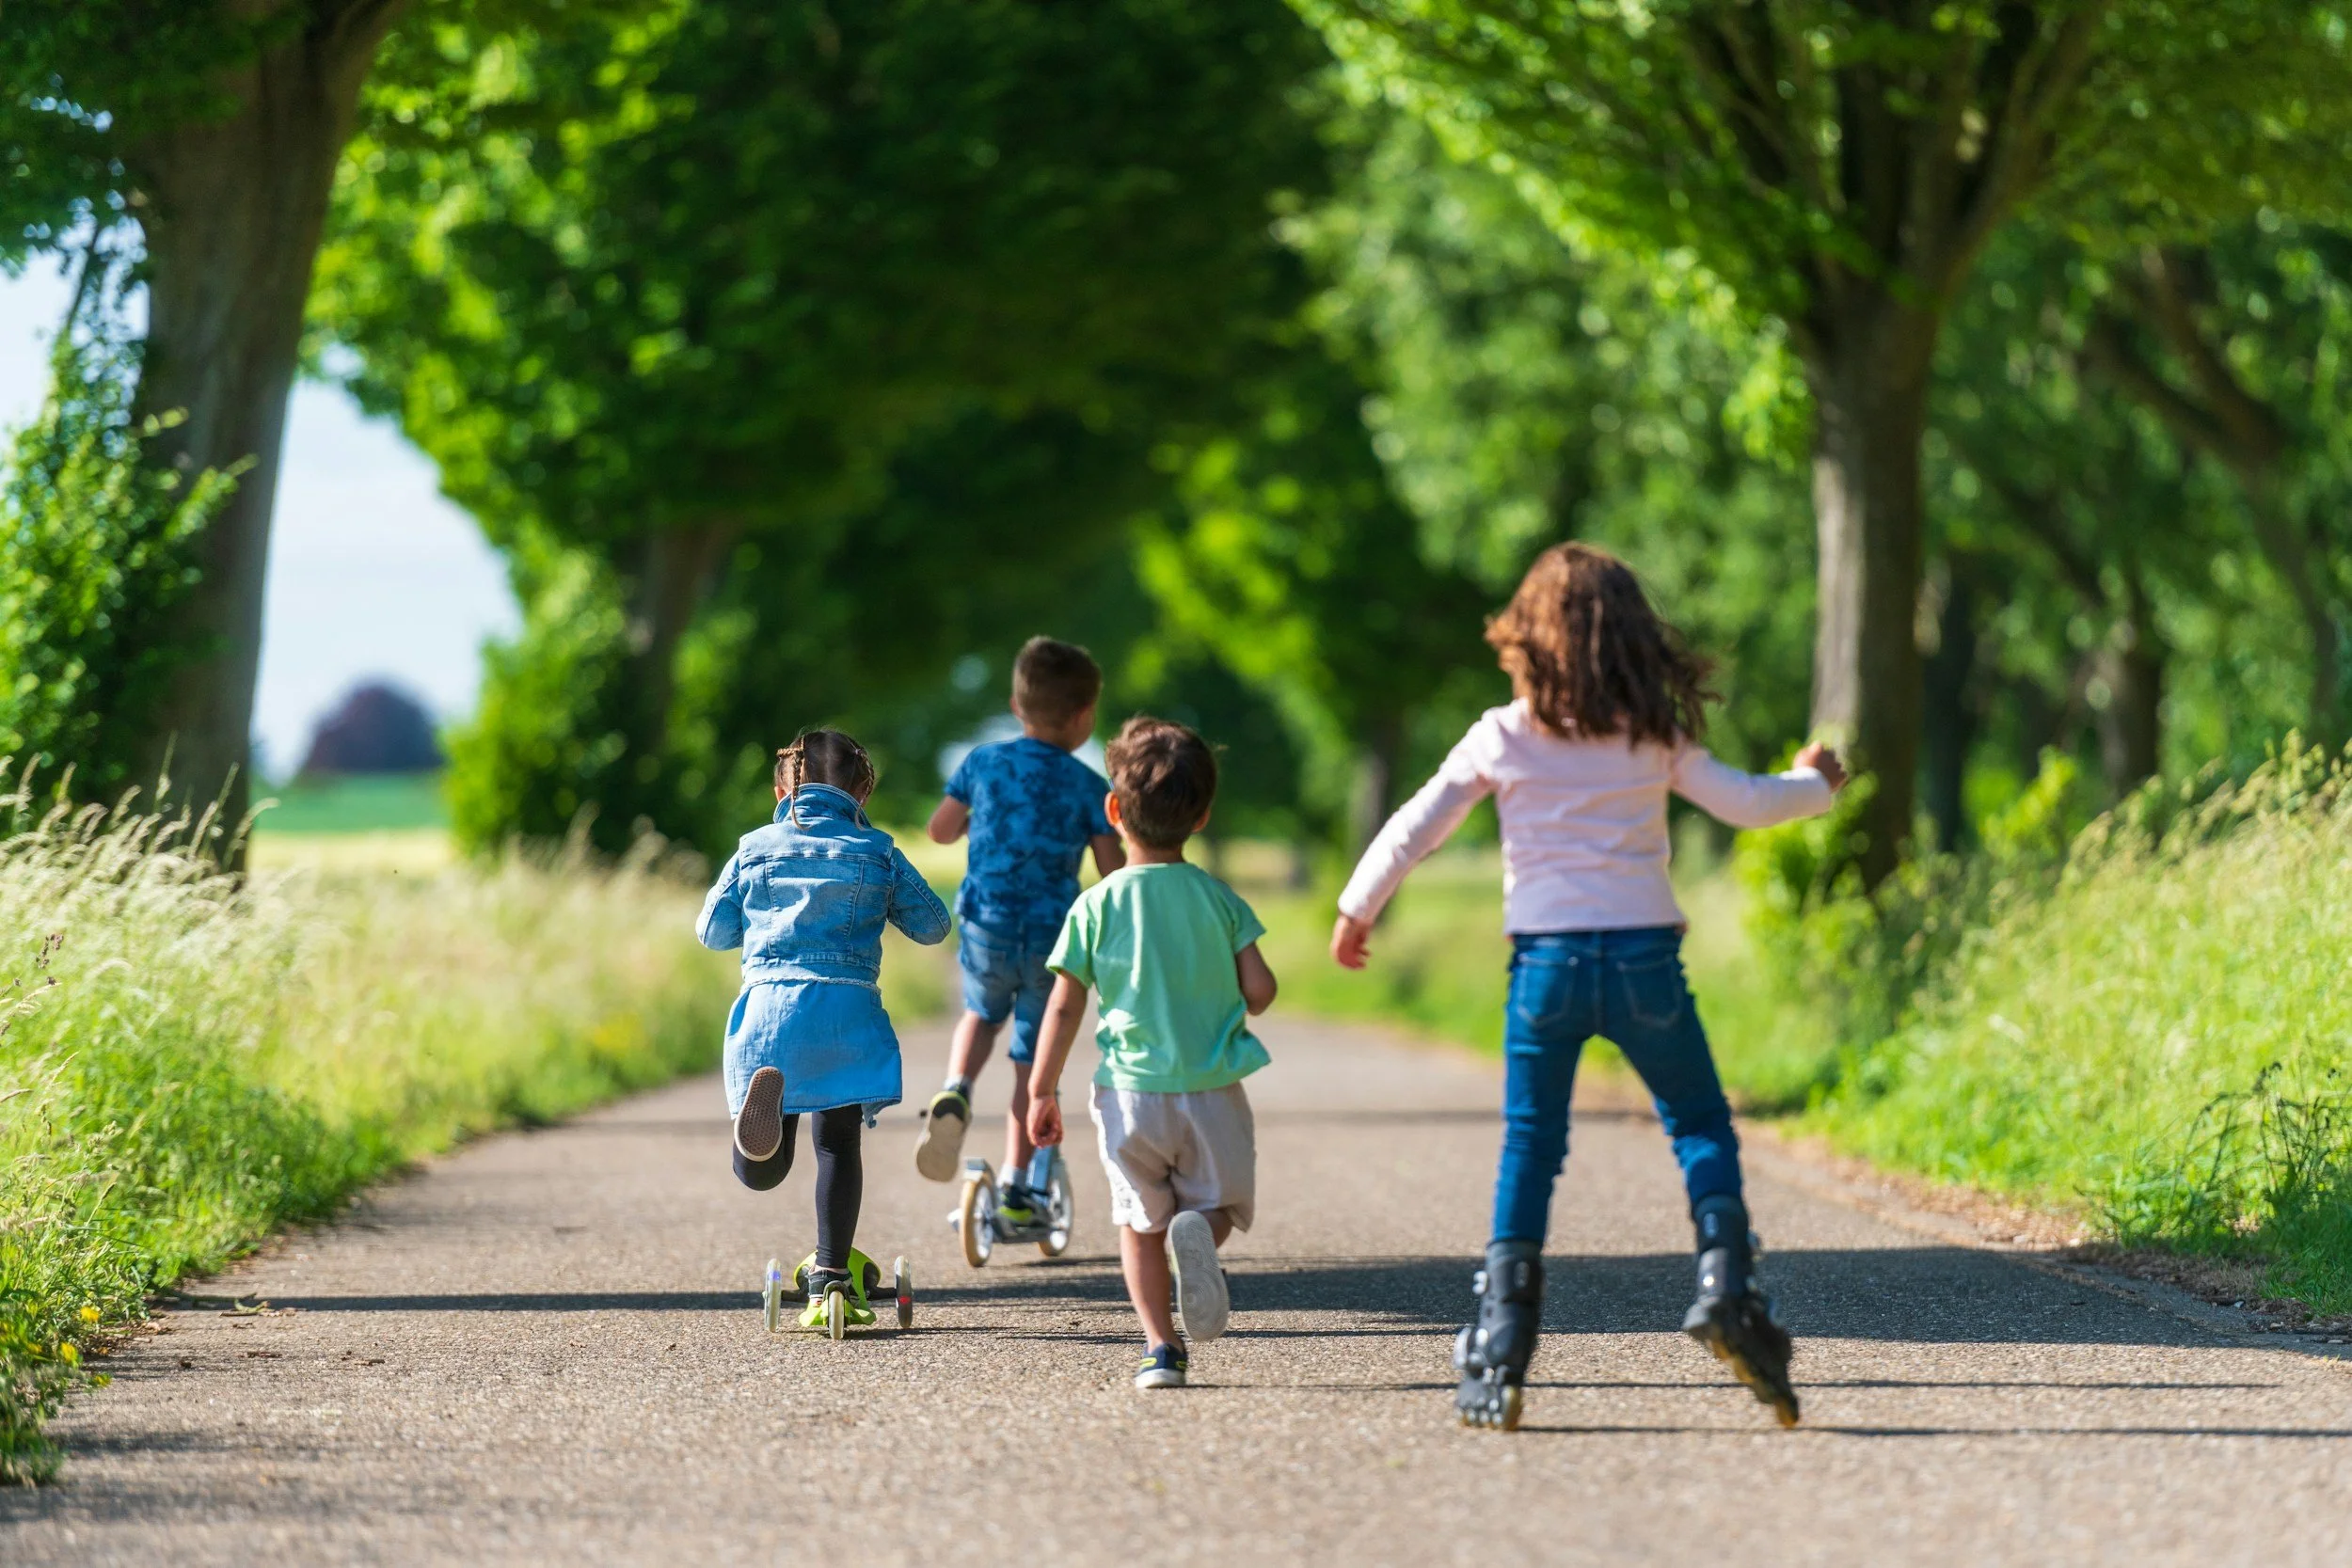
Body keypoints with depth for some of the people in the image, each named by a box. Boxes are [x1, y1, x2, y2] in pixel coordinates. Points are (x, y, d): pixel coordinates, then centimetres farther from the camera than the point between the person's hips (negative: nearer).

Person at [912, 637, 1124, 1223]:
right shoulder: (1087, 786, -5)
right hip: (1054, 934, -2)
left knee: (982, 1014, 30)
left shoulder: (983, 763, 1)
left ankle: (955, 1092, -1)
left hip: (985, 927, 2)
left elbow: (940, 830, 10)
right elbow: (1113, 870, -5)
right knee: (1033, 1058, 10)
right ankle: (1014, 1185, 9)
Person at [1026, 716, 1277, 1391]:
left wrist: (1042, 1090, 6)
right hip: (1212, 1091, 0)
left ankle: (1160, 1346, 3)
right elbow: (1260, 991, -2)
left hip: (1130, 1092, 0)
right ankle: (1197, 1232, -21)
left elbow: (1063, 1009, -3)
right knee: (1218, 1204, 15)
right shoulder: (1219, 899, 0)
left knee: (1140, 1221, 14)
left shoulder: (1096, 906, -3)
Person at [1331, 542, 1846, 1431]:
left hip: (1545, 963, 0)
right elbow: (1748, 805, 7)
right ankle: (1725, 1282, -11)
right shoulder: (1654, 738, 2)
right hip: (1644, 958, 0)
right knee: (1700, 1128, 12)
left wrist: (1356, 910, 20)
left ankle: (1500, 1353, 0)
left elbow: (1413, 830, 6)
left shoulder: (1502, 738, 2)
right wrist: (1815, 785, 28)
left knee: (1528, 1150, 7)